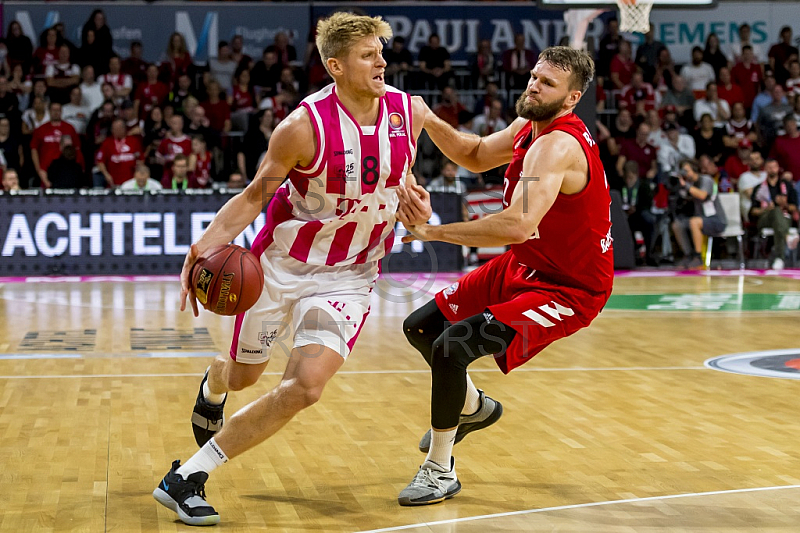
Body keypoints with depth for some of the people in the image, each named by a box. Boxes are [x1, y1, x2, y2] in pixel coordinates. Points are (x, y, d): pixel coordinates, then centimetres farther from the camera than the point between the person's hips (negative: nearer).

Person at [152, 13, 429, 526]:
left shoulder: (409, 112, -8)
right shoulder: (304, 126, -20)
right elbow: (254, 196, -10)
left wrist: (413, 198, -8)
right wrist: (207, 243, -26)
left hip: (348, 277, 2)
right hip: (282, 265, -1)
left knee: (305, 387, -18)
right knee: (243, 375, 18)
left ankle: (189, 476, -6)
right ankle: (212, 387, 60)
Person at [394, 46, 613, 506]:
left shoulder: (557, 145, -29)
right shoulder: (531, 125, 0)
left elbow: (518, 225, -42)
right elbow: (477, 156, 17)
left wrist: (435, 230, -34)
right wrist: (427, 118, 0)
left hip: (568, 290, -10)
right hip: (522, 266, 10)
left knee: (452, 346, -24)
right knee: (420, 327, 13)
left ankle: (440, 471, -4)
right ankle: (473, 407, 41)